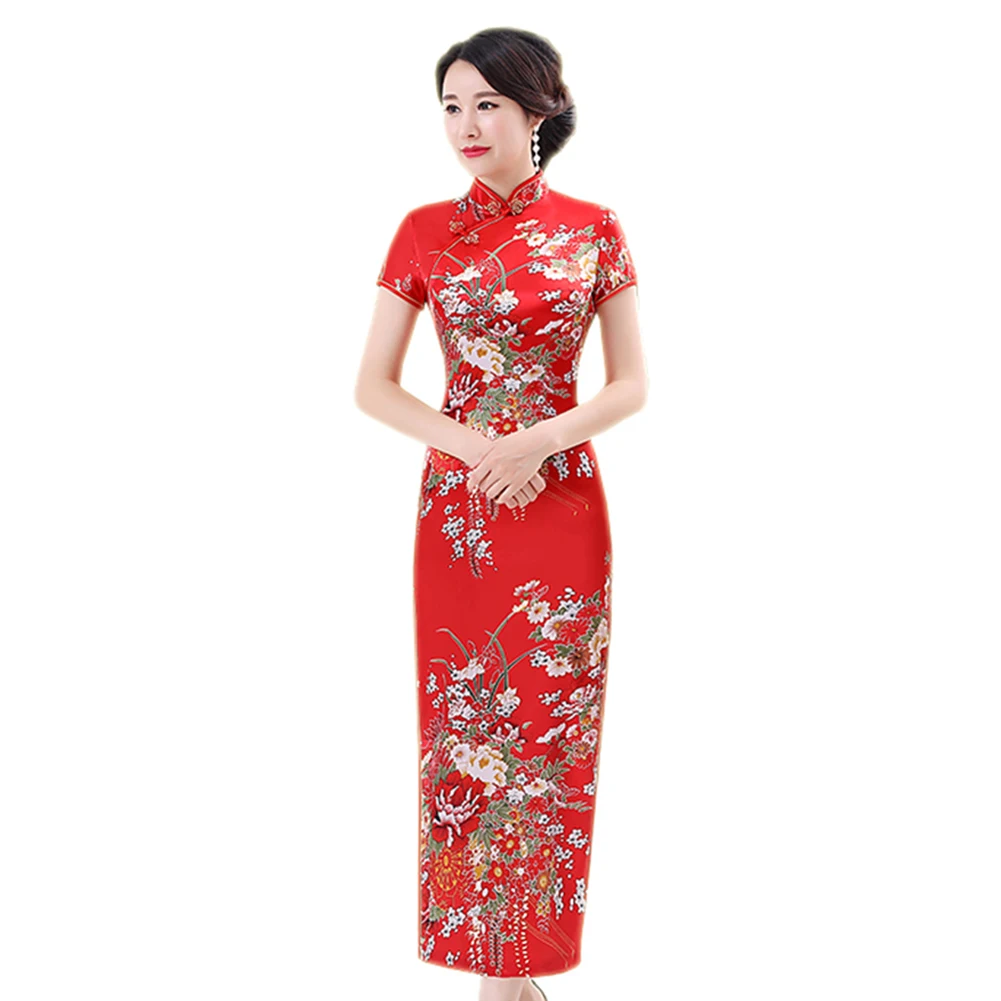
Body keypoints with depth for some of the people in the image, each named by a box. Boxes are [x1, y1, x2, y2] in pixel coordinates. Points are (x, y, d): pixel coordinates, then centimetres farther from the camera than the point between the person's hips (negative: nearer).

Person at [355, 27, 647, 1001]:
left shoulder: (593, 228, 1)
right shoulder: (424, 231, 3)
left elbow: (631, 383, 2)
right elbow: (372, 385, 2)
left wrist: (537, 443, -15)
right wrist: (474, 445, -12)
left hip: (562, 504, 0)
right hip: (457, 507, 1)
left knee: (551, 726, 5)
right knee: (466, 726, 5)